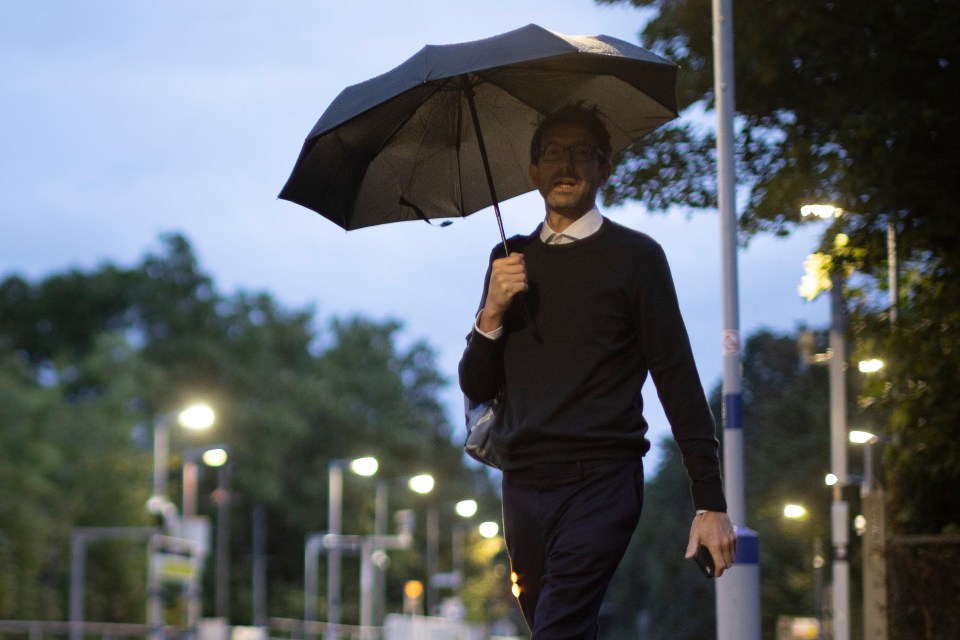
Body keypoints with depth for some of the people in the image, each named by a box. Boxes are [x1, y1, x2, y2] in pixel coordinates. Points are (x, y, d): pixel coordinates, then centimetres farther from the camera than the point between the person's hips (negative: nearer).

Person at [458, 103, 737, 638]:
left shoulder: (634, 255, 1)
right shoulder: (511, 261, 14)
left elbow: (678, 379, -2)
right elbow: (476, 388, 13)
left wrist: (711, 503, -7)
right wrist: (493, 312, -6)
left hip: (600, 481, -5)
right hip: (524, 487, 5)